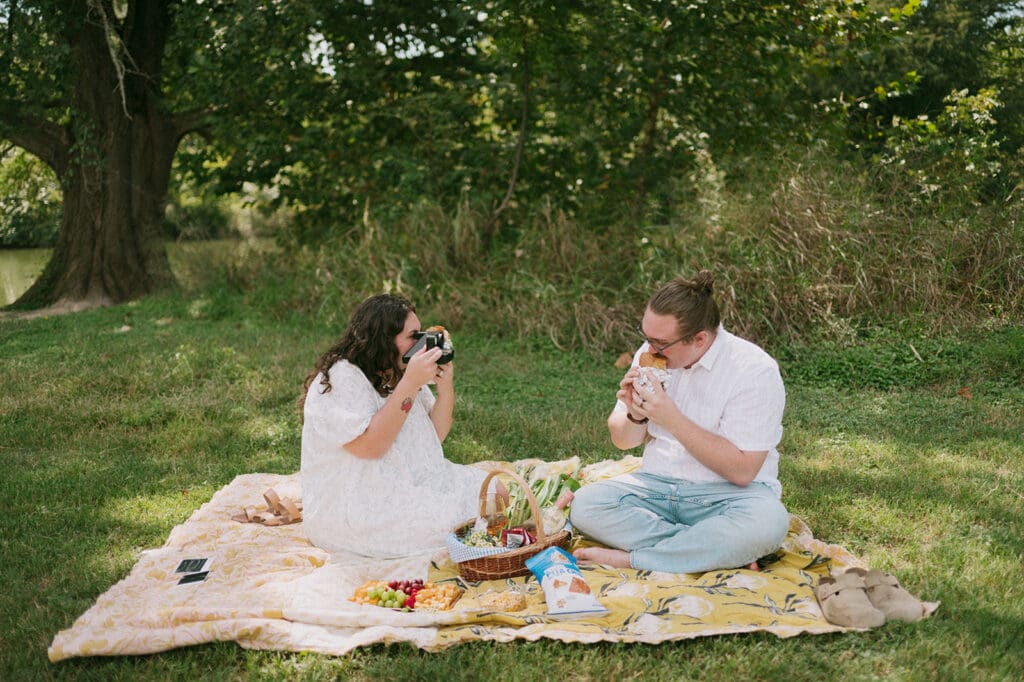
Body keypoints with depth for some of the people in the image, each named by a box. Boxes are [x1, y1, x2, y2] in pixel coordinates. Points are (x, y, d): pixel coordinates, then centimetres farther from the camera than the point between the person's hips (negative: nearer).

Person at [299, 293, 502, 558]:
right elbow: (371, 446, -27)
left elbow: (435, 435, 7)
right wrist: (411, 384, -28)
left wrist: (446, 386, -10)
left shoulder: (398, 374, 7)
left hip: (413, 484, 9)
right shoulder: (340, 379, -17)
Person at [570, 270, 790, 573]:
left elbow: (742, 471, -20)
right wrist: (635, 415, -13)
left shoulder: (755, 371, -15)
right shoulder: (651, 354, 1)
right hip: (656, 485, 5)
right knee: (583, 505, -21)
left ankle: (630, 558, -24)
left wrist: (672, 419, -24)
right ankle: (717, 552, -21)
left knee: (768, 522, -36)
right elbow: (623, 441, 11)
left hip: (727, 492, -4)